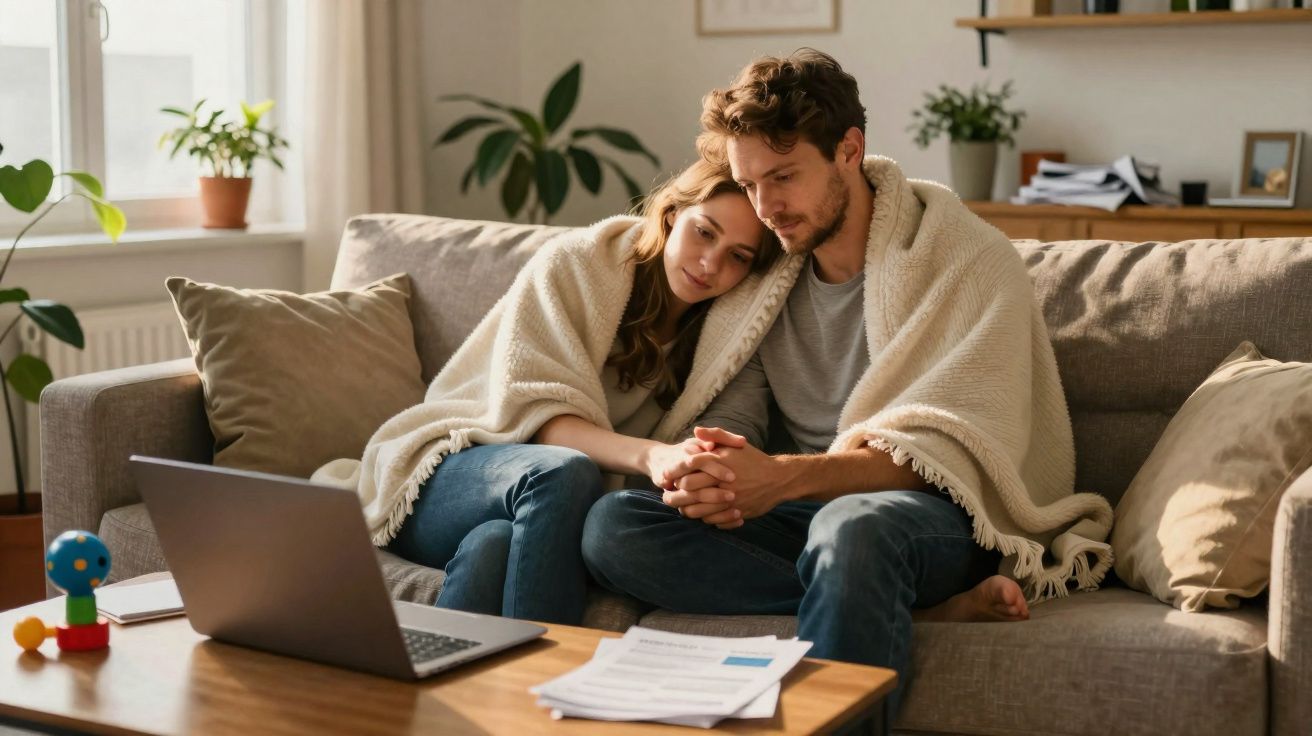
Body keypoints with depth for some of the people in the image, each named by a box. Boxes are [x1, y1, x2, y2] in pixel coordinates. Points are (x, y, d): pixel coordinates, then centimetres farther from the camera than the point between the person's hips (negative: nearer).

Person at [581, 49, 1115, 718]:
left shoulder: (970, 259, -5)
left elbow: (960, 450, -16)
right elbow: (733, 416, 8)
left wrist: (790, 476, -30)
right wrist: (711, 472, -19)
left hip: (938, 511, -6)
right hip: (803, 512, 6)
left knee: (851, 525, -42)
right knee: (611, 526, -22)